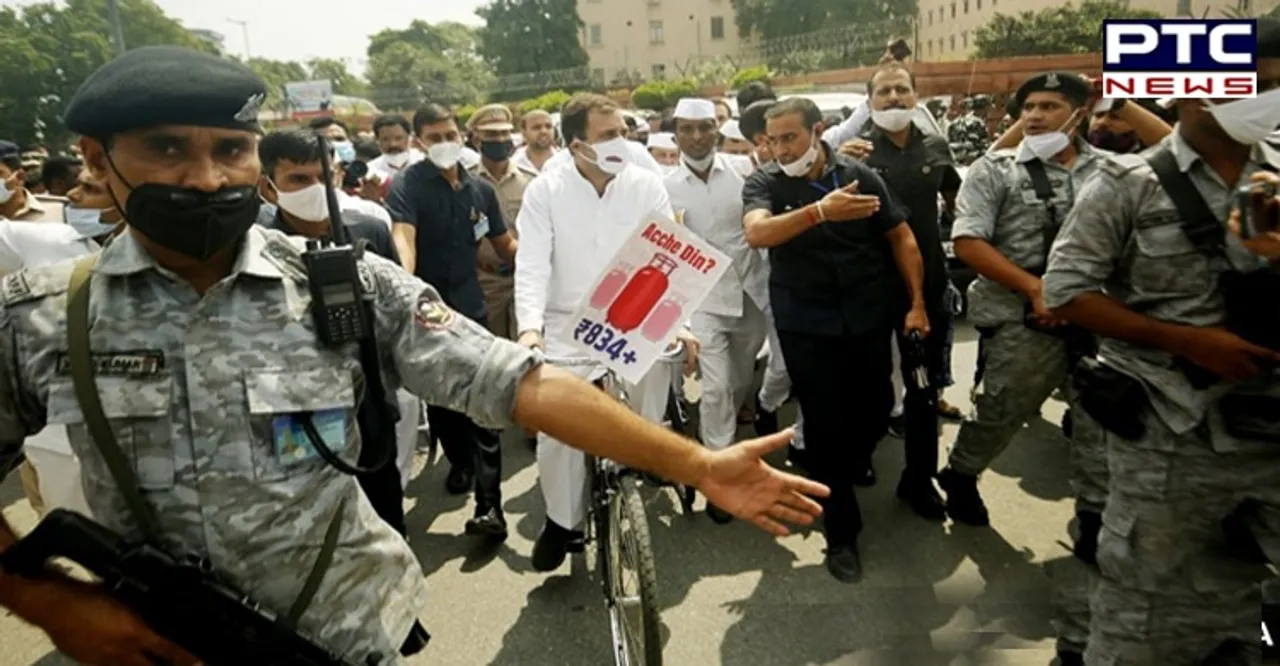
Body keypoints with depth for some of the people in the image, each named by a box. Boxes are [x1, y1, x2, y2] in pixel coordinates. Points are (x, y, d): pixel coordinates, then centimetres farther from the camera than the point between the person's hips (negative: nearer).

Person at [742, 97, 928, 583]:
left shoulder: (858, 174, -2)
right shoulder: (764, 183, -7)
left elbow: (900, 236, 4)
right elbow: (756, 233, -27)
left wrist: (918, 301, -3)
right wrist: (820, 211, -41)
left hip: (868, 316, 2)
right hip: (806, 324, -2)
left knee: (876, 410, 10)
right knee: (825, 423, 2)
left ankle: (844, 471, 43)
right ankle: (841, 534, 16)